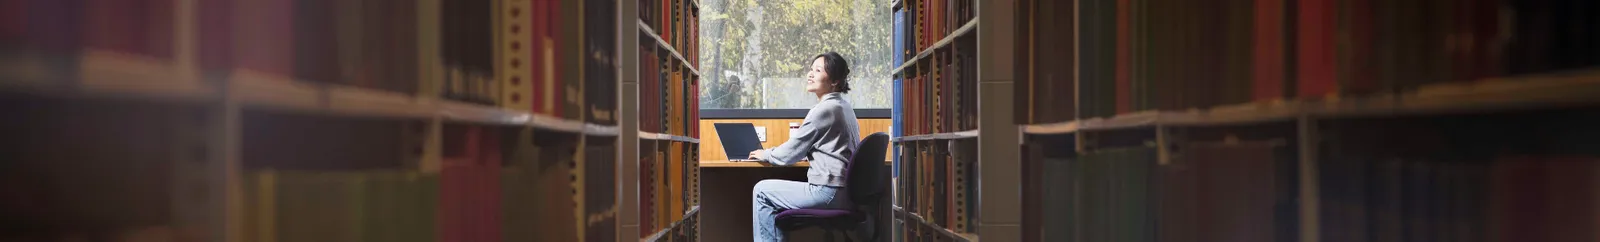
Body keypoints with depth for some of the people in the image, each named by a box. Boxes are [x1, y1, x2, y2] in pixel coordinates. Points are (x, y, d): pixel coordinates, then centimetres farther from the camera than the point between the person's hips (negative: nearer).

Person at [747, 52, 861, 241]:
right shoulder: (843, 107, 15)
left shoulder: (824, 110, -14)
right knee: (772, 193, 21)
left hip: (829, 192, -9)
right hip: (846, 191, 9)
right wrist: (773, 153, 23)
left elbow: (790, 154, -9)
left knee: (761, 191, 1)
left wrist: (765, 154, 9)